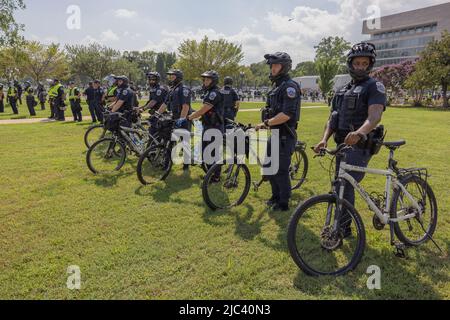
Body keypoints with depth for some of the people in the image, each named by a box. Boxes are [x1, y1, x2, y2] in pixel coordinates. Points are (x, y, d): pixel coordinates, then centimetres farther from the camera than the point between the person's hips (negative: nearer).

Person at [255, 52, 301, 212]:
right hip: (275, 134, 10)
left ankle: (284, 203, 14)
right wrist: (266, 123, 8)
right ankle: (276, 196, 33)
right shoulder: (277, 86, 15)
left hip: (285, 136, -10)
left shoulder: (290, 86, -16)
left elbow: (286, 114, -26)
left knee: (281, 170, -1)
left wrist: (266, 123, -21)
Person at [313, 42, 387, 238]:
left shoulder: (375, 87, -5)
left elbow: (375, 115, -22)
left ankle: (341, 228, -3)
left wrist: (359, 132, -42)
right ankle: (344, 226, 26)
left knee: (346, 185, -14)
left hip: (360, 146, -7)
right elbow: (333, 118, 13)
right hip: (342, 145, 7)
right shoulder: (343, 91, 17)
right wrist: (324, 139, -4)